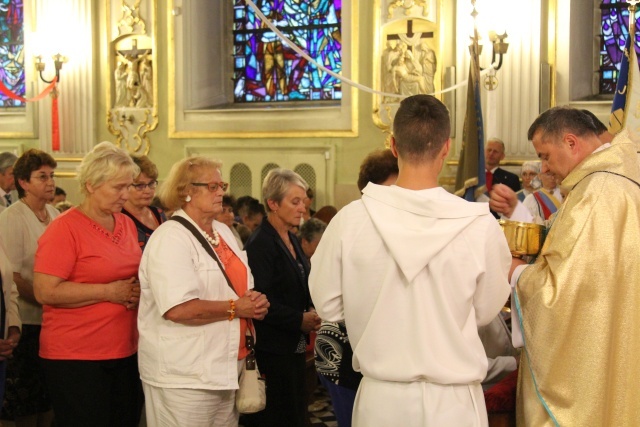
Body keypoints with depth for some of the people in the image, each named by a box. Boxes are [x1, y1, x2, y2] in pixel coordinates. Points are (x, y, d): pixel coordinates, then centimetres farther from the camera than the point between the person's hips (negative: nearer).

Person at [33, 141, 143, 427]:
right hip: (76, 359, -7)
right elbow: (45, 291, -19)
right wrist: (109, 292, -18)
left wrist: (138, 290, 2)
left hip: (125, 352, 7)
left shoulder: (127, 224, 10)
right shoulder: (65, 228, -11)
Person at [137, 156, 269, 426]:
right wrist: (235, 308, -17)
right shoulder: (171, 238, -15)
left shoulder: (223, 232, 13)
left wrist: (254, 302, 0)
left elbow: (238, 287, 23)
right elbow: (178, 309, -27)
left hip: (226, 370, 8)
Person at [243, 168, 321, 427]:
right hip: (272, 350, -9)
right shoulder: (260, 244, -15)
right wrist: (300, 320, -16)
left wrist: (311, 314, 2)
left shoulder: (291, 240, 12)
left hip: (295, 346, 9)